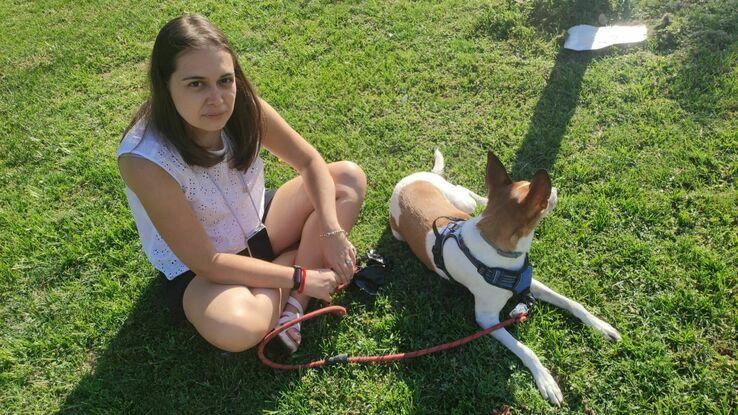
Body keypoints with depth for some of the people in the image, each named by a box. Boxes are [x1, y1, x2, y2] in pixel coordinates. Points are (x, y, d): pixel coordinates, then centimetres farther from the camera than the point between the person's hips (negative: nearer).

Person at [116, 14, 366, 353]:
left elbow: (311, 163, -7)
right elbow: (205, 262, -28)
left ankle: (294, 301, -12)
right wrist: (300, 278, -25)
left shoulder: (243, 107, -20)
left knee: (349, 177, -7)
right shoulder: (144, 159, -32)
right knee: (235, 328, -37)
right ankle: (299, 264, -4)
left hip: (257, 228, 6)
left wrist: (332, 232, -19)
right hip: (197, 270, -5)